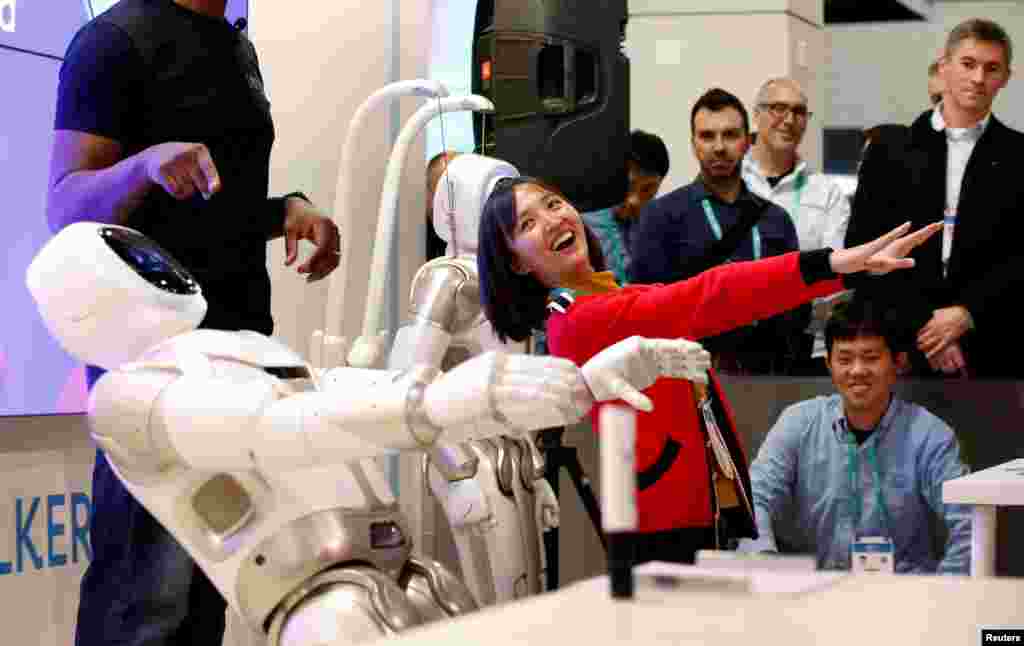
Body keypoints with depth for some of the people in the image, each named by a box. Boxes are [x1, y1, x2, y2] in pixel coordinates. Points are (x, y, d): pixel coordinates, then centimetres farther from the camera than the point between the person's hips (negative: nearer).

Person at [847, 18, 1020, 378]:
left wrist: (965, 315, -11)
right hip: (900, 347, 0)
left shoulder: (1016, 157, 6)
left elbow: (1020, 256, 0)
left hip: (990, 351, 0)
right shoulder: (889, 153, 8)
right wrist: (922, 323, -7)